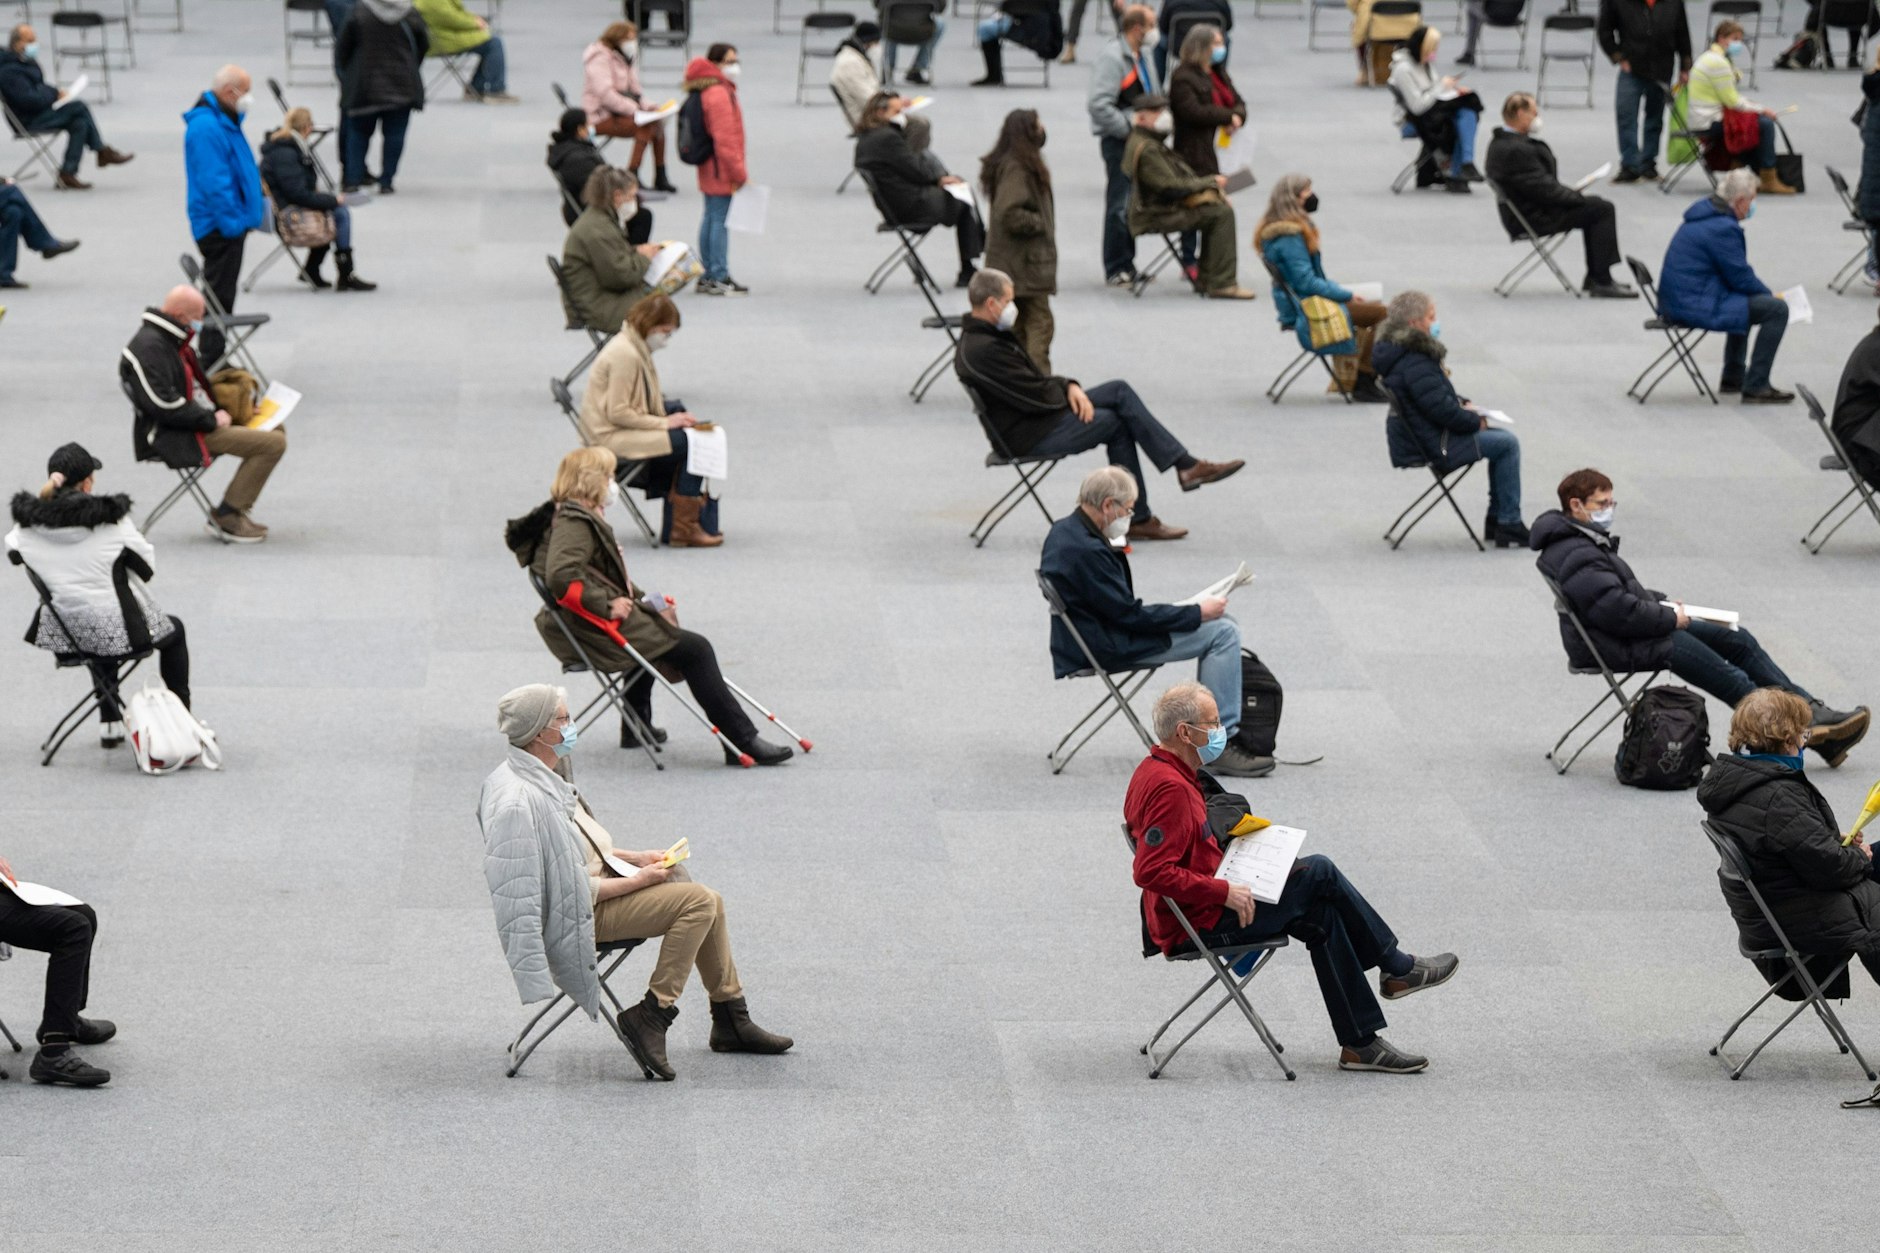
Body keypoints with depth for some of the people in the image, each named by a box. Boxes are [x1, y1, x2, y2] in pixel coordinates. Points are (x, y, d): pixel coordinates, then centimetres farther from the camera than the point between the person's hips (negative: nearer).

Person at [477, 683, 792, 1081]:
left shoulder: (541, 776, 5)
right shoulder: (517, 803, -27)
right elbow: (573, 889, -25)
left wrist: (634, 858, 10)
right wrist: (637, 881, -17)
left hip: (599, 882, 10)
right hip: (580, 913, -10)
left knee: (706, 902, 11)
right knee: (698, 902, -18)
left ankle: (731, 1021, 21)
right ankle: (651, 1016, -13)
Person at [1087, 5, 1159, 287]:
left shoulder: (1142, 55, 15)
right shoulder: (1113, 57, -16)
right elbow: (1098, 104, -23)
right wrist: (1128, 130, -18)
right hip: (1118, 140, -9)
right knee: (1121, 206, -7)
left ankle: (1127, 266, 22)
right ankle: (1116, 270, -1)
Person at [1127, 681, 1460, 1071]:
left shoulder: (1156, 772, 11)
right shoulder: (1170, 788, -23)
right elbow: (1151, 871, -30)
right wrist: (1224, 891, -25)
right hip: (1202, 922, -11)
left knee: (1322, 918, 6)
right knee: (1319, 872, -7)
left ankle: (1361, 1043, 8)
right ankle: (1396, 967, 9)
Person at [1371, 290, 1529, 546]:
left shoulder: (1398, 353, 8)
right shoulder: (1414, 364, -25)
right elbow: (1442, 409, -25)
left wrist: (1463, 404, 7)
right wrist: (1474, 420, -9)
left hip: (1417, 436, 11)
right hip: (1432, 446, -11)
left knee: (1504, 439, 18)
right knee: (1508, 444, -7)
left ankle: (1496, 520, 21)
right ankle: (1509, 525, -3)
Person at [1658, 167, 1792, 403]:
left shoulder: (1705, 213, 12)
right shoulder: (1723, 228, -20)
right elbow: (1741, 278, -14)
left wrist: (1764, 292, 15)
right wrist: (1769, 294, 4)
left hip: (1677, 300, 11)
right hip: (1696, 308, -11)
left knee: (1746, 299, 34)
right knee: (1777, 309, -12)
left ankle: (1733, 378, 39)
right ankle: (1755, 387, -6)